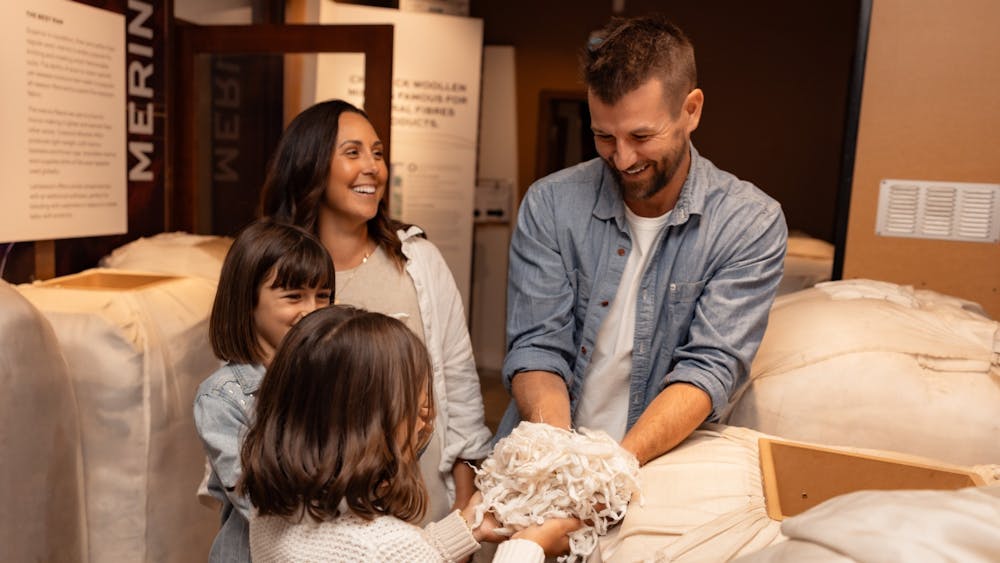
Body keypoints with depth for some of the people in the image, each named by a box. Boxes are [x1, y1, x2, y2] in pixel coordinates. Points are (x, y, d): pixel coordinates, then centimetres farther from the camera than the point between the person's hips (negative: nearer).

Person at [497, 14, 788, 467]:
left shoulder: (751, 225, -5)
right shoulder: (548, 205, -2)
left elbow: (710, 365, -12)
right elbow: (537, 346, -5)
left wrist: (621, 461, -25)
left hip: (662, 462, 0)